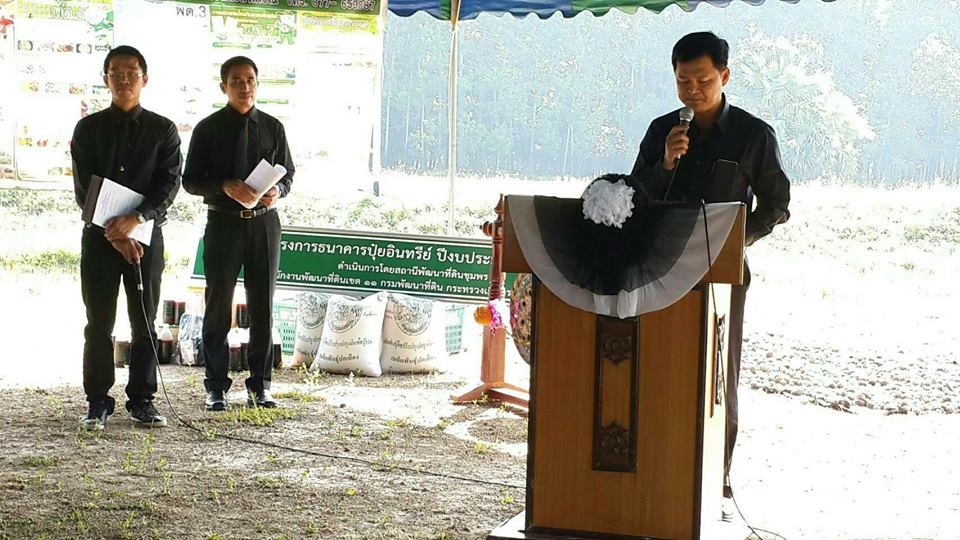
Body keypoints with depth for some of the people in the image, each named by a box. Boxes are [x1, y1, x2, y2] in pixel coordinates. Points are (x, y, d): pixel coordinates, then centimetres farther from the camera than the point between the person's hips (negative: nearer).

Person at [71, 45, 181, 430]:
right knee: (99, 323, 1)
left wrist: (135, 219, -19)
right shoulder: (88, 129, 6)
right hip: (99, 235, 0)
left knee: (144, 322, 3)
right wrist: (114, 234, -12)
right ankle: (98, 402, 7)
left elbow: (170, 183, -4)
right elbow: (84, 189, -1)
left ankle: (142, 401, 11)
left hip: (146, 234, 0)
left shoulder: (163, 130, 6)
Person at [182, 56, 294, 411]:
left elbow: (288, 174, 13)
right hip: (223, 222, -2)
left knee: (263, 307, 6)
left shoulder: (272, 127, 8)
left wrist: (277, 190, -10)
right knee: (218, 308, 2)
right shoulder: (208, 128, 1)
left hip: (264, 223, 2)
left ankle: (260, 386, 14)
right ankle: (216, 388, 9)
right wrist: (226, 187, -18)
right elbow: (190, 181, -1)